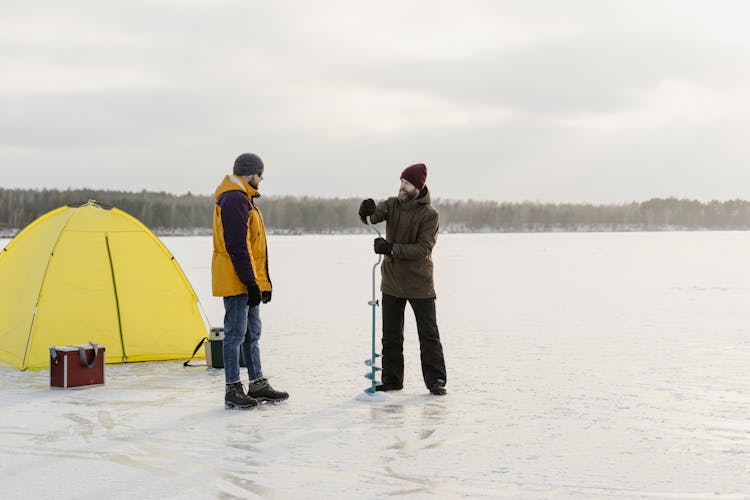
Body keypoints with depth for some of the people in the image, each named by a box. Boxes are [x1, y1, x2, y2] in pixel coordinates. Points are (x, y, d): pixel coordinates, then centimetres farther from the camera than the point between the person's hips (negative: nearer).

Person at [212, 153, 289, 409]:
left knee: (252, 333, 15)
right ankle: (232, 390, 1)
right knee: (235, 334, -5)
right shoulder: (234, 200, -17)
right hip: (236, 282, -11)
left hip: (248, 282, 11)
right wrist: (251, 283, -22)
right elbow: (237, 247, -23)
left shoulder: (244, 199, 19)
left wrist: (263, 280, 22)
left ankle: (258, 384, 23)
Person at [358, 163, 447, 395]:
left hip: (419, 283, -4)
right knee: (391, 334, 11)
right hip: (392, 281, 5)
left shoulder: (429, 214, -13)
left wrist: (391, 248, -29)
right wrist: (367, 211, -41)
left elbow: (424, 249, -21)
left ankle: (436, 380, 7)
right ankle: (391, 379, 20)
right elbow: (374, 214, -16)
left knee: (428, 333, 1)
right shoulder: (392, 204, 1)